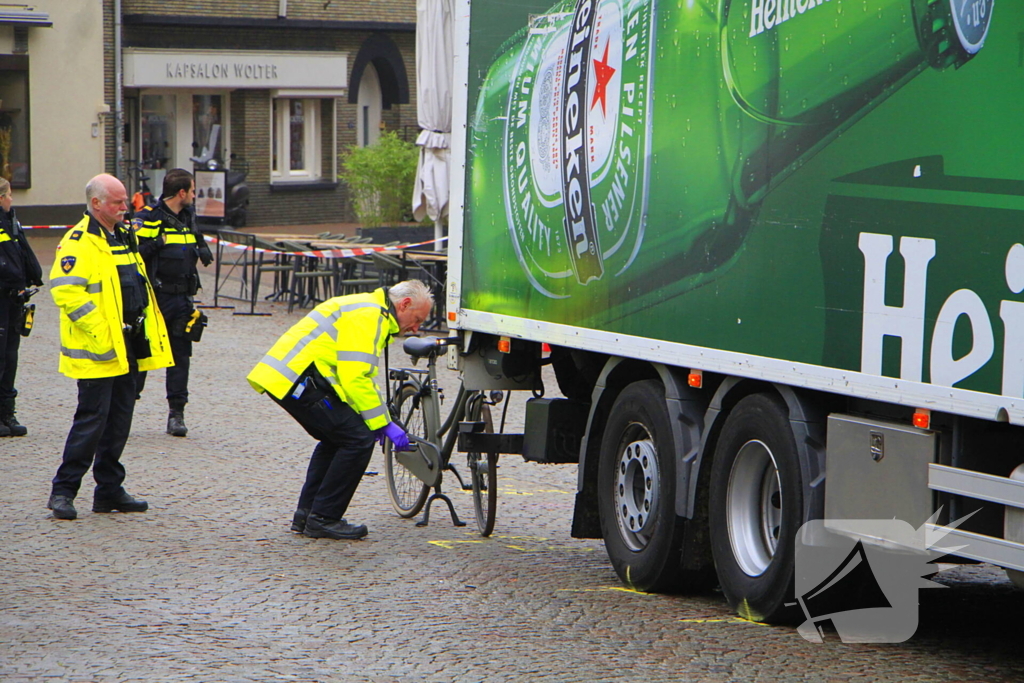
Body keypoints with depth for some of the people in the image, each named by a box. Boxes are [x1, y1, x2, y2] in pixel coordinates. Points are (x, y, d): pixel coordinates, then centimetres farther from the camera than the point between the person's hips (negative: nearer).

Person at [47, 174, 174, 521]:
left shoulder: (124, 238, 17)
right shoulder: (79, 242, -12)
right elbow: (66, 292, -21)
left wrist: (146, 336, 17)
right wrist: (100, 332, -23)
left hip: (126, 351, 8)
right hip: (97, 353, -8)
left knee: (119, 419, 11)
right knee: (92, 420, -8)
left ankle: (109, 490, 19)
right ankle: (63, 490, -1)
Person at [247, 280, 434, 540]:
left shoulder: (371, 311, 25)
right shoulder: (367, 315, -10)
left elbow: (358, 376, 31)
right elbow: (355, 378, -18)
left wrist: (381, 422, 22)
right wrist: (383, 424, -11)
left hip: (282, 376, 11)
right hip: (297, 379, -11)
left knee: (336, 438, 22)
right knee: (358, 439, -8)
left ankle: (306, 515, 22)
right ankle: (323, 519, -3)